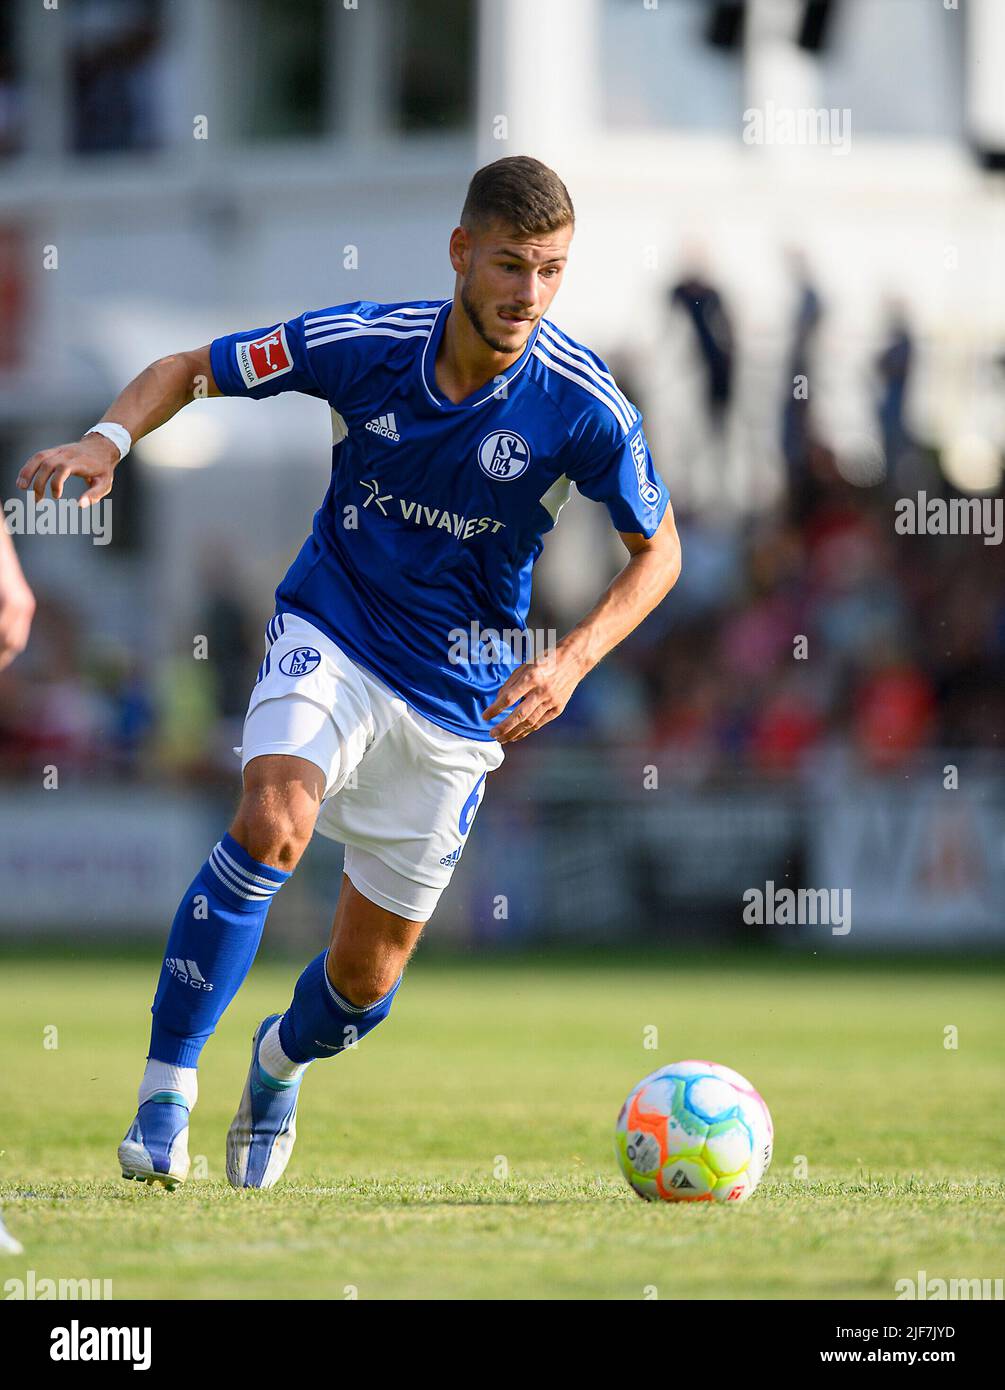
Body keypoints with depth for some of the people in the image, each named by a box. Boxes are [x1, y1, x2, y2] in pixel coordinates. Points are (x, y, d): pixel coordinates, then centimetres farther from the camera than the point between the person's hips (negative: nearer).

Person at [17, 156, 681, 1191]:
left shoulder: (584, 405, -16)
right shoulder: (363, 342, -14)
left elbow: (657, 550, -2)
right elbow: (189, 370, -1)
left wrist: (573, 660, -17)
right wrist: (109, 439, -21)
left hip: (459, 699, 1)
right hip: (332, 637, -1)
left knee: (365, 979, 6)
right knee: (271, 824, -33)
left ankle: (282, 1059, 43)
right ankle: (166, 1089, -21)